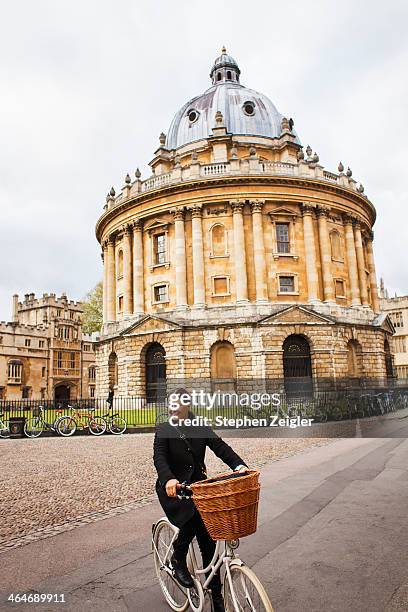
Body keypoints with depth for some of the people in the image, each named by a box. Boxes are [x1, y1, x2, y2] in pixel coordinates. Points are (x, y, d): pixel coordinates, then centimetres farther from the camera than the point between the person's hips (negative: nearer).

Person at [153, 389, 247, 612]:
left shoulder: (201, 428, 4)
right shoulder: (164, 429, -4)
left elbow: (220, 446, -8)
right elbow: (159, 457, -17)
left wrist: (239, 465, -26)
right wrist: (168, 479, -38)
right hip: (173, 488, -3)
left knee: (207, 540, 2)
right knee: (192, 514, -30)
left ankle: (216, 594, 19)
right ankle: (178, 559, -1)